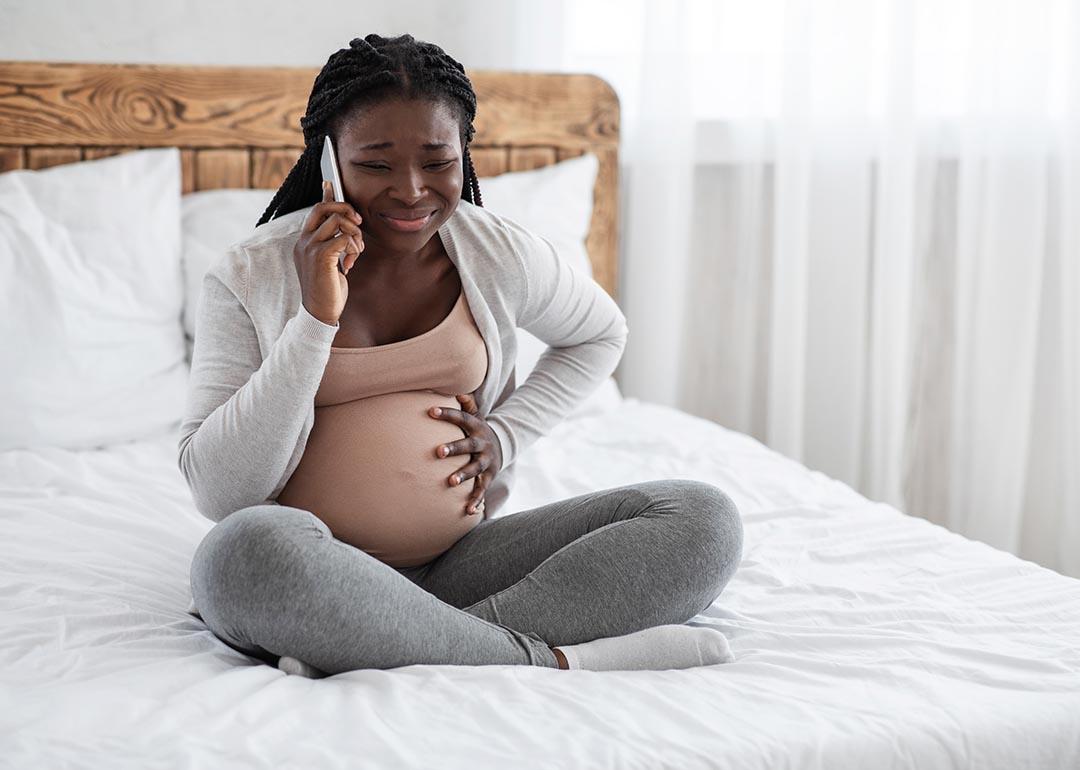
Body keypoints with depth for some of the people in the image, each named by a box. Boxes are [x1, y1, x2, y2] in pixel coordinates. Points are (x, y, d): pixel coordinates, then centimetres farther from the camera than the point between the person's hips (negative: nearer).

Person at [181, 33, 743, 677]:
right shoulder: (250, 278, -6)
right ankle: (551, 659, -26)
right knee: (245, 548, -39)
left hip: (456, 564, 4)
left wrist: (507, 433, 5)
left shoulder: (499, 254, 2)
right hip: (309, 576, -3)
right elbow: (218, 492, -12)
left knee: (704, 519, -14)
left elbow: (602, 335, 23)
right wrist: (315, 319, -19)